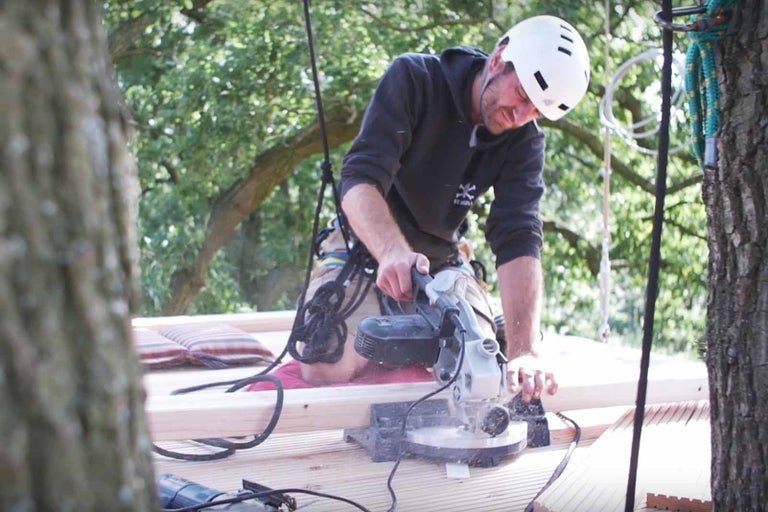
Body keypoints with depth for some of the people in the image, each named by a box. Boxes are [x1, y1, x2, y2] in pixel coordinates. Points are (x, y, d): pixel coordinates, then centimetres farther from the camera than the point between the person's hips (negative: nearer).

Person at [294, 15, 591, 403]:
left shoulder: (524, 143, -11)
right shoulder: (413, 79, -21)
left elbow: (518, 242, -23)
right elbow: (359, 180, -32)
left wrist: (524, 351, -39)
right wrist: (394, 253, -53)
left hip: (441, 264, 4)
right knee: (327, 373, -25)